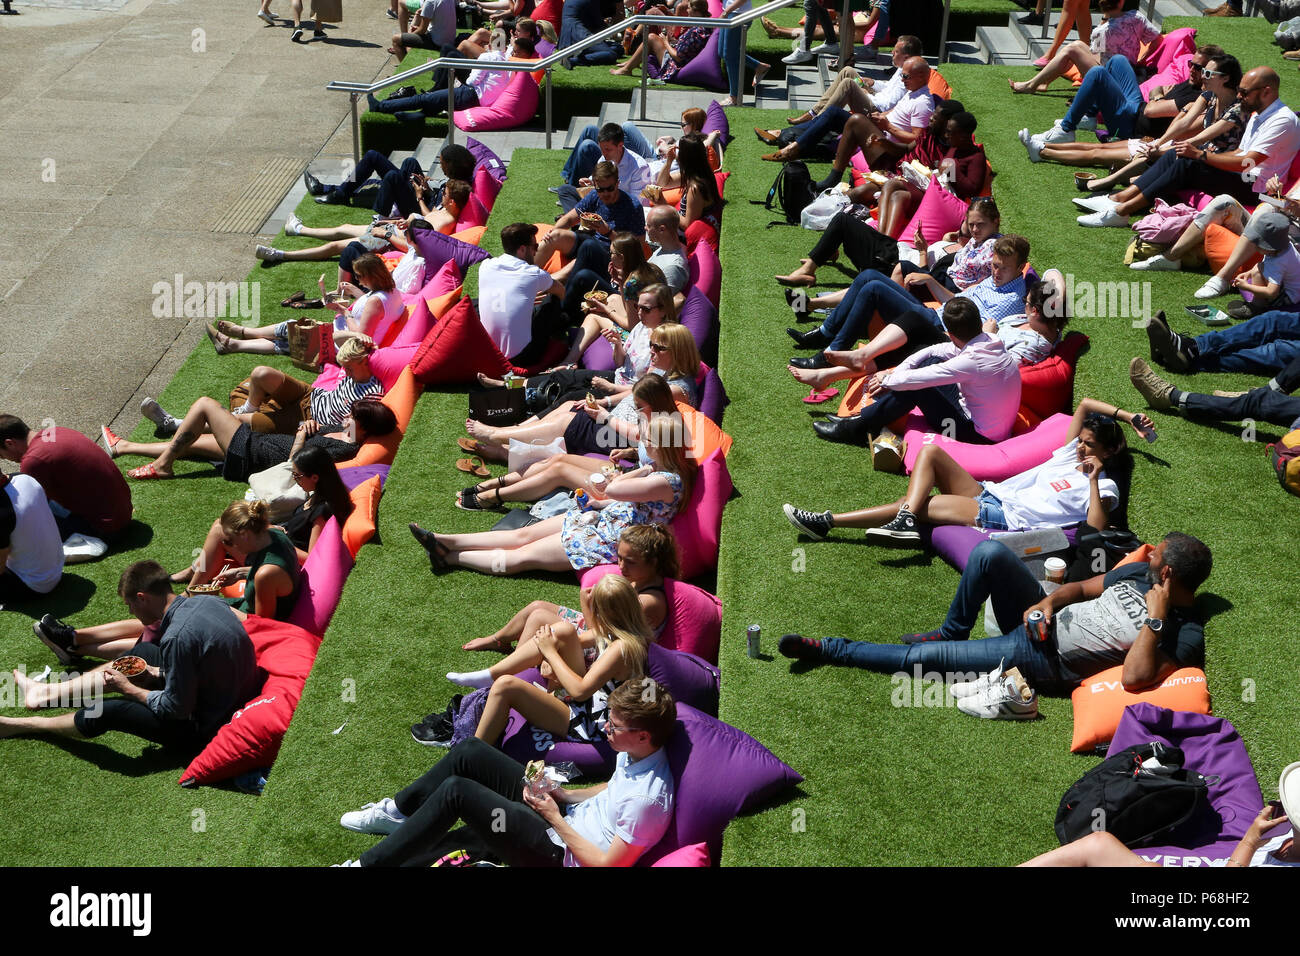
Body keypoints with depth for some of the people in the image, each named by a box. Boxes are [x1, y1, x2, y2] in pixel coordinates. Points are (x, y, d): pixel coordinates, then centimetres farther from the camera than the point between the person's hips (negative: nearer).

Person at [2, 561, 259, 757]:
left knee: (105, 712, -2)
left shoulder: (177, 637, -31)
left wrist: (128, 689, -8)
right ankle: (48, 692, 32)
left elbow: (176, 708, -22)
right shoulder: (206, 601, -4)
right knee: (143, 652, 20)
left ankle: (23, 725, 24)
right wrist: (158, 673, 7)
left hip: (206, 729, -9)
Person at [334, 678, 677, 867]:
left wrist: (555, 819, -19)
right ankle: (398, 813, 20)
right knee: (470, 752, 1)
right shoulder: (636, 752, -3)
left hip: (558, 852, -9)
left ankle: (370, 863, -4)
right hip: (566, 815, 9)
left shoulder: (648, 799, -30)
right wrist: (566, 795, 3)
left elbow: (606, 864, -26)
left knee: (455, 791, -17)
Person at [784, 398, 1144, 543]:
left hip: (1007, 519, -9)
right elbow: (1084, 404, 27)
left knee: (914, 505, -19)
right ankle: (907, 520, -29)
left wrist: (1094, 479, -17)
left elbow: (1095, 528, -20)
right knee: (930, 450, -9)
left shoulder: (1104, 486, 0)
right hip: (990, 494, 9)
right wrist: (1127, 416, 20)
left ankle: (827, 521, -20)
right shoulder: (1070, 455, 21)